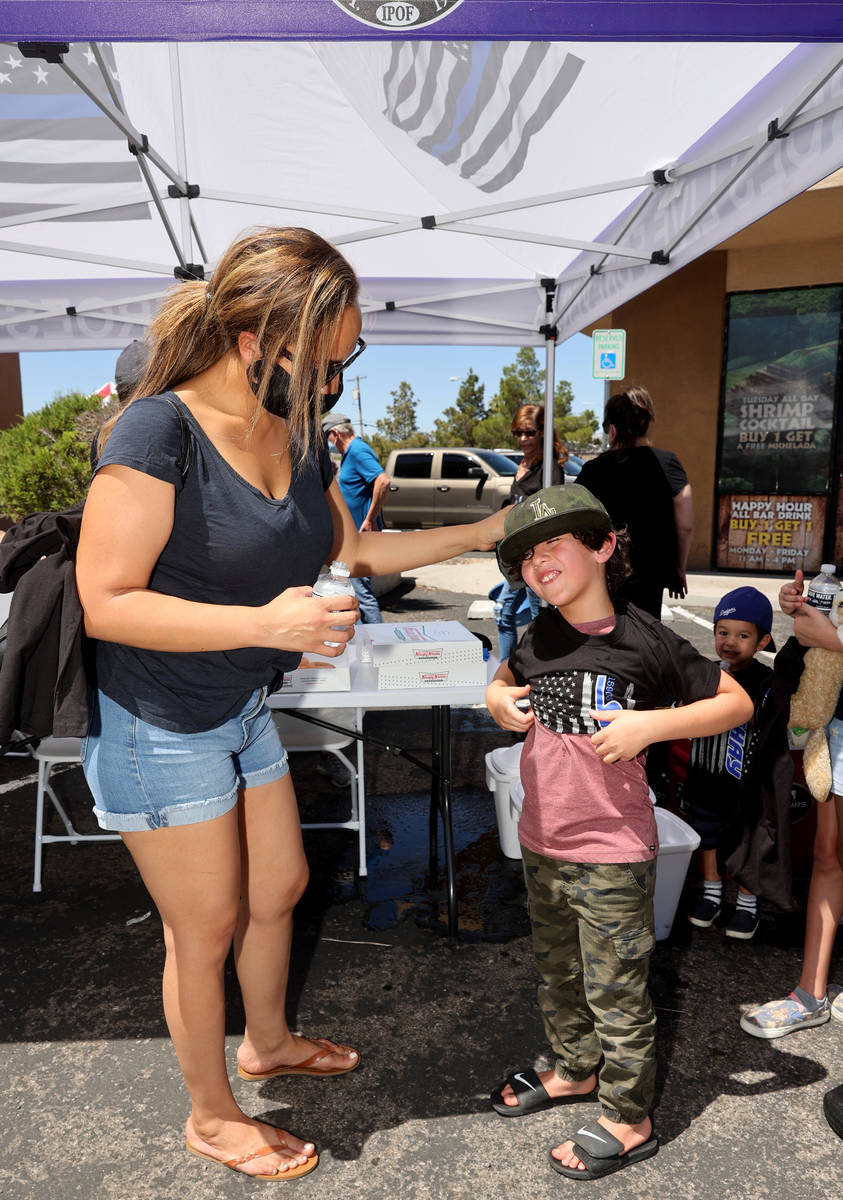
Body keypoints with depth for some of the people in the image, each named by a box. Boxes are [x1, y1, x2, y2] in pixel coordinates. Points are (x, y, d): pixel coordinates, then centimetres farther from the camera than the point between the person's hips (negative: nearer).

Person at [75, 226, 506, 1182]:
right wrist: (266, 622, -33)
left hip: (244, 708, 8)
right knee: (206, 929, 9)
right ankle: (211, 1117, 38)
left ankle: (266, 1042, 51)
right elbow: (105, 602, -24)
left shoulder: (298, 433, 0)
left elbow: (349, 548, 12)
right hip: (158, 730, -7)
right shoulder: (159, 431, -24)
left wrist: (483, 534, 8)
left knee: (279, 888, 22)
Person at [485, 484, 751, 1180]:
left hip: (613, 856, -6)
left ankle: (628, 1121, 32)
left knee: (615, 992, 10)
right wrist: (498, 699, -2)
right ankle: (575, 1070, 48)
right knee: (558, 973, 24)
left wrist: (651, 725, -22)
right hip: (542, 845, 6)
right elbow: (505, 681, 22)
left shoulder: (643, 640, -15)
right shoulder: (539, 639, 1)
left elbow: (737, 702, -10)